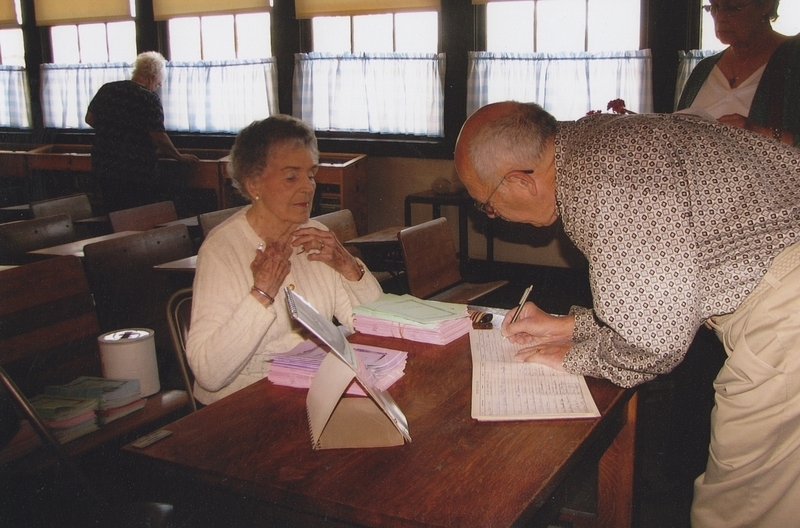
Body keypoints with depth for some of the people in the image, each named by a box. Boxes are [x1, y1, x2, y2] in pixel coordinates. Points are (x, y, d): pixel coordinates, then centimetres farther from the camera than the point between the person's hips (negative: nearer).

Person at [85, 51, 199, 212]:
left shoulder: (106, 90, 6)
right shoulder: (149, 98, -12)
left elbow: (90, 119, 16)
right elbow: (160, 139, -14)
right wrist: (180, 157, 0)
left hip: (103, 169, 6)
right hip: (138, 174, -6)